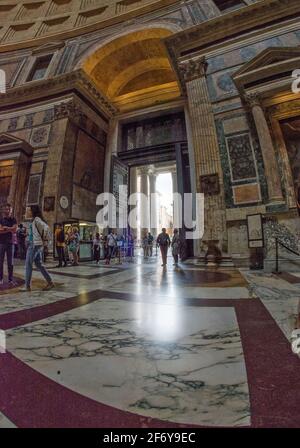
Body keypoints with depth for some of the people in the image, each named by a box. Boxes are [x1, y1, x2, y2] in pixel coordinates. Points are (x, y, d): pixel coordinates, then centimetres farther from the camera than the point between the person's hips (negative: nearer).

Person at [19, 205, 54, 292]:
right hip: (34, 244, 10)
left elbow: (46, 227, -25)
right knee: (39, 265, 12)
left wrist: (45, 240, -16)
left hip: (35, 245, -10)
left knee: (28, 265, -1)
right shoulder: (33, 220, 15)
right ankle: (50, 282, 15)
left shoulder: (36, 219, -12)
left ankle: (27, 286, 8)